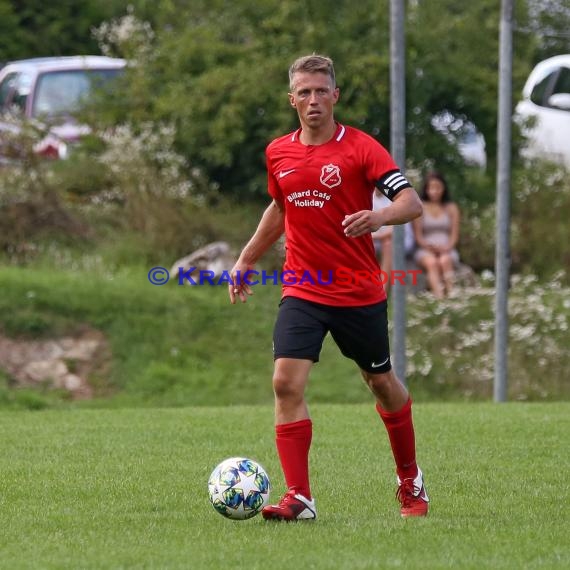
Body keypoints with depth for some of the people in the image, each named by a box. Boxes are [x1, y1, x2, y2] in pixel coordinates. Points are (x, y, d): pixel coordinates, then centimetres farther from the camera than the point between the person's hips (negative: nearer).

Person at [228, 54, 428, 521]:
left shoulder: (360, 147, -10)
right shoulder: (278, 153, 5)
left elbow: (412, 202, -19)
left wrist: (378, 217, -38)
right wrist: (248, 259, 24)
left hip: (359, 291, -3)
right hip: (301, 290, 3)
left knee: (382, 383, 13)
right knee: (287, 382, -16)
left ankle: (410, 481, 36)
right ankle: (299, 498, -15)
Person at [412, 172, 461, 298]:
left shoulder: (451, 208, 14)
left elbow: (454, 235, 8)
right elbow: (418, 235, 3)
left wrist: (446, 247, -13)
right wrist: (429, 246, -17)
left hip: (447, 251, 1)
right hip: (425, 251, -1)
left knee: (445, 260, -35)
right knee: (432, 262, -36)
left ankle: (450, 292, -50)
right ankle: (438, 295, -57)